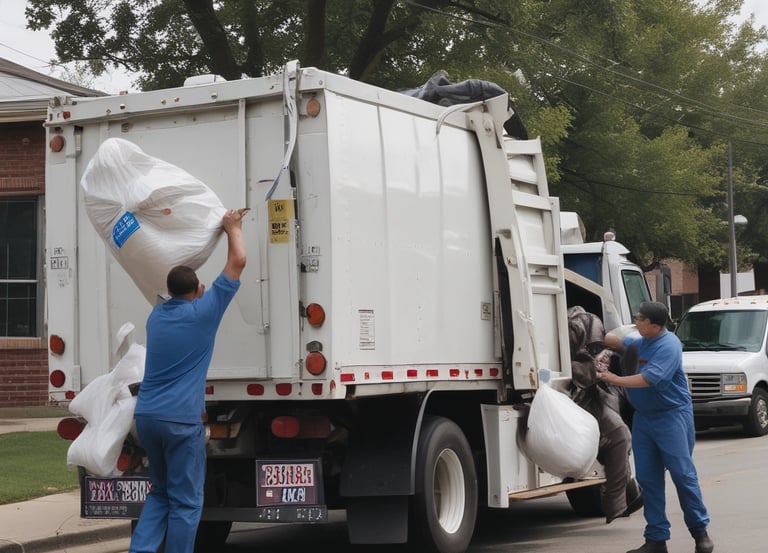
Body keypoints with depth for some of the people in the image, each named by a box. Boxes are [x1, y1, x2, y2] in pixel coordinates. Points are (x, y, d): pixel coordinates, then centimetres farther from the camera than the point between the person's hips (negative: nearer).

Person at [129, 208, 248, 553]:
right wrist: (232, 227, 14)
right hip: (180, 419, -6)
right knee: (185, 501, 1)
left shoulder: (157, 315, 13)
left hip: (146, 416, 7)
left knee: (161, 493, 18)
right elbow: (237, 261, 0)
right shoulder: (203, 311, -4)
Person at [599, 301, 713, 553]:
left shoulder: (668, 346, -16)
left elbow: (649, 378, -24)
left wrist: (614, 379, -17)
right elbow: (619, 341, 31)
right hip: (643, 417, 8)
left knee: (683, 474, -5)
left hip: (672, 416, -8)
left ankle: (700, 532, 8)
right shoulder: (642, 341, 9)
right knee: (648, 478, 5)